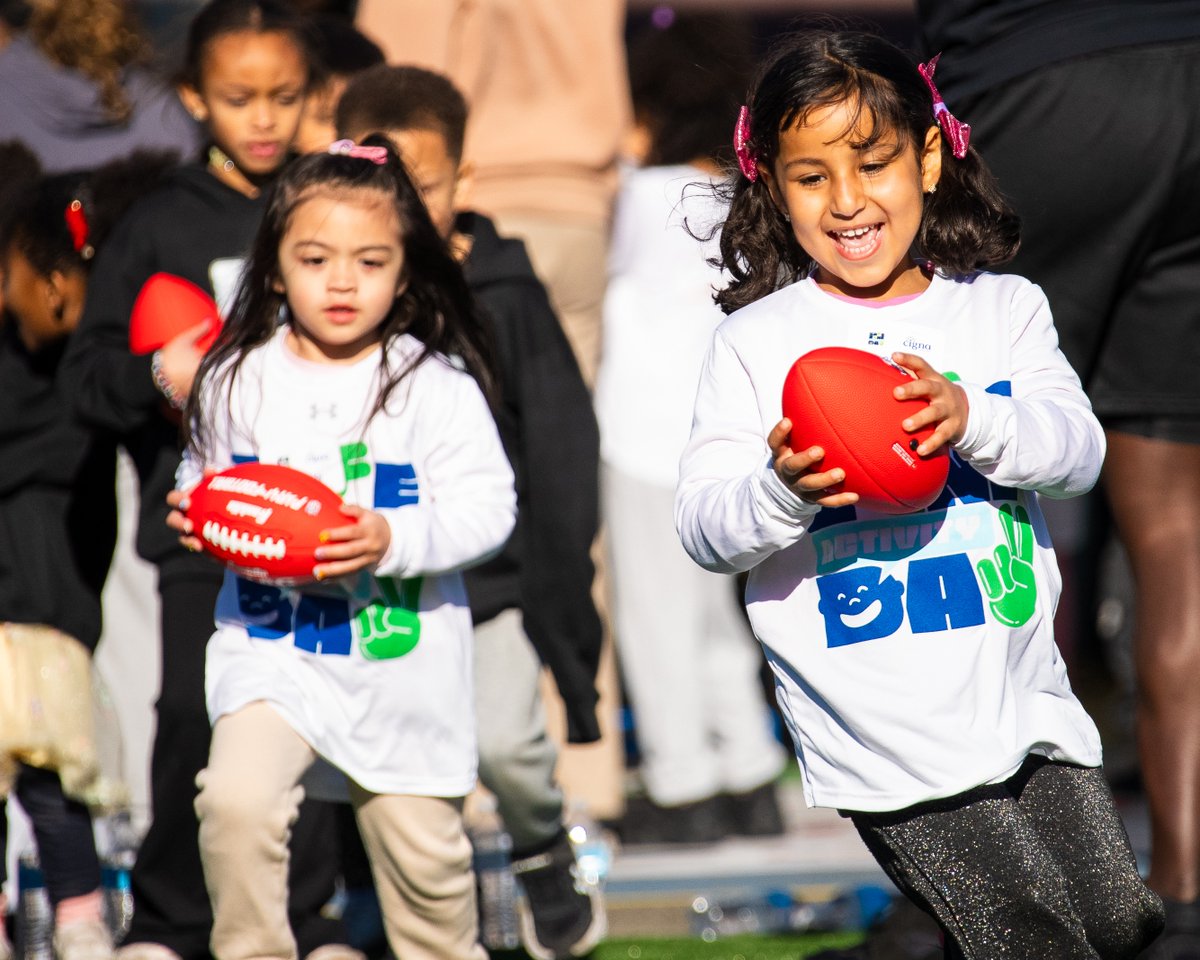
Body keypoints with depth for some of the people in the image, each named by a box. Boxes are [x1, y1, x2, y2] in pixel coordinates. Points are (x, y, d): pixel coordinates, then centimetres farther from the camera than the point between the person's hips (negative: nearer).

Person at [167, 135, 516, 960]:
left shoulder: (435, 384, -9)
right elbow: (205, 478, 15)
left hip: (403, 664, -1)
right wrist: (193, 514, -8)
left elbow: (487, 505, -12)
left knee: (422, 842, 10)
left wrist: (393, 540, -27)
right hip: (270, 640, 1)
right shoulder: (238, 381, 0)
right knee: (237, 801, -20)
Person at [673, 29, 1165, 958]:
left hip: (1021, 694, 4)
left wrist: (971, 418, -27)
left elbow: (1079, 447, -7)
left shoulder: (1003, 307, 7)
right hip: (886, 733, -4)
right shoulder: (755, 343, -1)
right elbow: (704, 527, -7)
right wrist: (781, 491, -29)